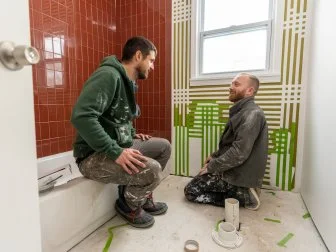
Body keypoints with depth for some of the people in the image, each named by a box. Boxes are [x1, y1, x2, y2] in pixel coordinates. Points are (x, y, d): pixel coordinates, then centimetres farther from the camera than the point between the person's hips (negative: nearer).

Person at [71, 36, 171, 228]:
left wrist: (133, 135, 8)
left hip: (119, 145, 10)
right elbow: (81, 116, -30)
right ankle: (129, 205, 6)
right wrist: (115, 152, -31)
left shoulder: (127, 82, 12)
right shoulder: (108, 75, -18)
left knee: (164, 146, 9)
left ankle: (144, 197, 19)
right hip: (94, 155, -10)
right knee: (152, 170, -27)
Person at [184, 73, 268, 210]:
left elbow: (239, 153, -28)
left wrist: (212, 167, -17)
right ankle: (240, 192, 12)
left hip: (240, 175, -10)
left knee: (191, 191, -7)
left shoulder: (252, 114, -21)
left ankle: (243, 196, -5)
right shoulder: (240, 111, 12)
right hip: (234, 170, 10)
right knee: (198, 181, 19)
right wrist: (215, 156, 9)